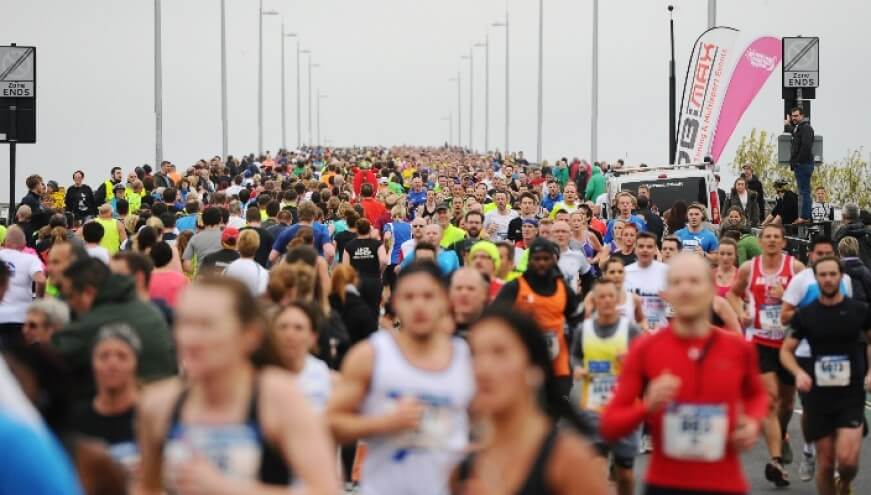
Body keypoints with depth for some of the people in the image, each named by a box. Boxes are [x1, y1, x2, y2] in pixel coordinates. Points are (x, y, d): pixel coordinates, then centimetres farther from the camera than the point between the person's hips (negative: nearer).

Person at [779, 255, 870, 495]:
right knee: (825, 461, 4)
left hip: (851, 396, -1)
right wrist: (799, 372, -11)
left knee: (847, 459, -13)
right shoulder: (806, 314, 1)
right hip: (818, 395, 1)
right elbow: (786, 350, 9)